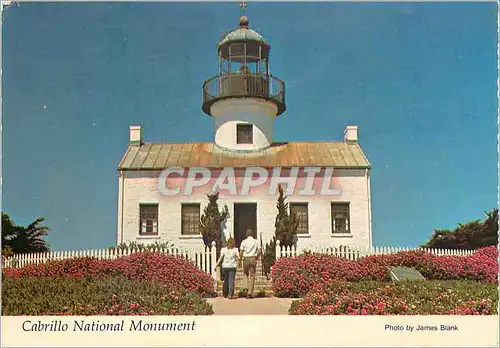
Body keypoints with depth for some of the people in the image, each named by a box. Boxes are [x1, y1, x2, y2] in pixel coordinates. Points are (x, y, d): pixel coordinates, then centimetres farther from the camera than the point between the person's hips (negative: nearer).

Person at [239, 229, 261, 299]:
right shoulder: (256, 241, 3)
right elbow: (259, 251, -1)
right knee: (252, 276, 1)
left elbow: (241, 252, -4)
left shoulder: (244, 242, -1)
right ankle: (250, 293, -2)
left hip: (246, 259, 0)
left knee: (246, 274, 21)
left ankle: (247, 287, 8)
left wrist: (240, 261, 5)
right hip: (253, 259, 0)